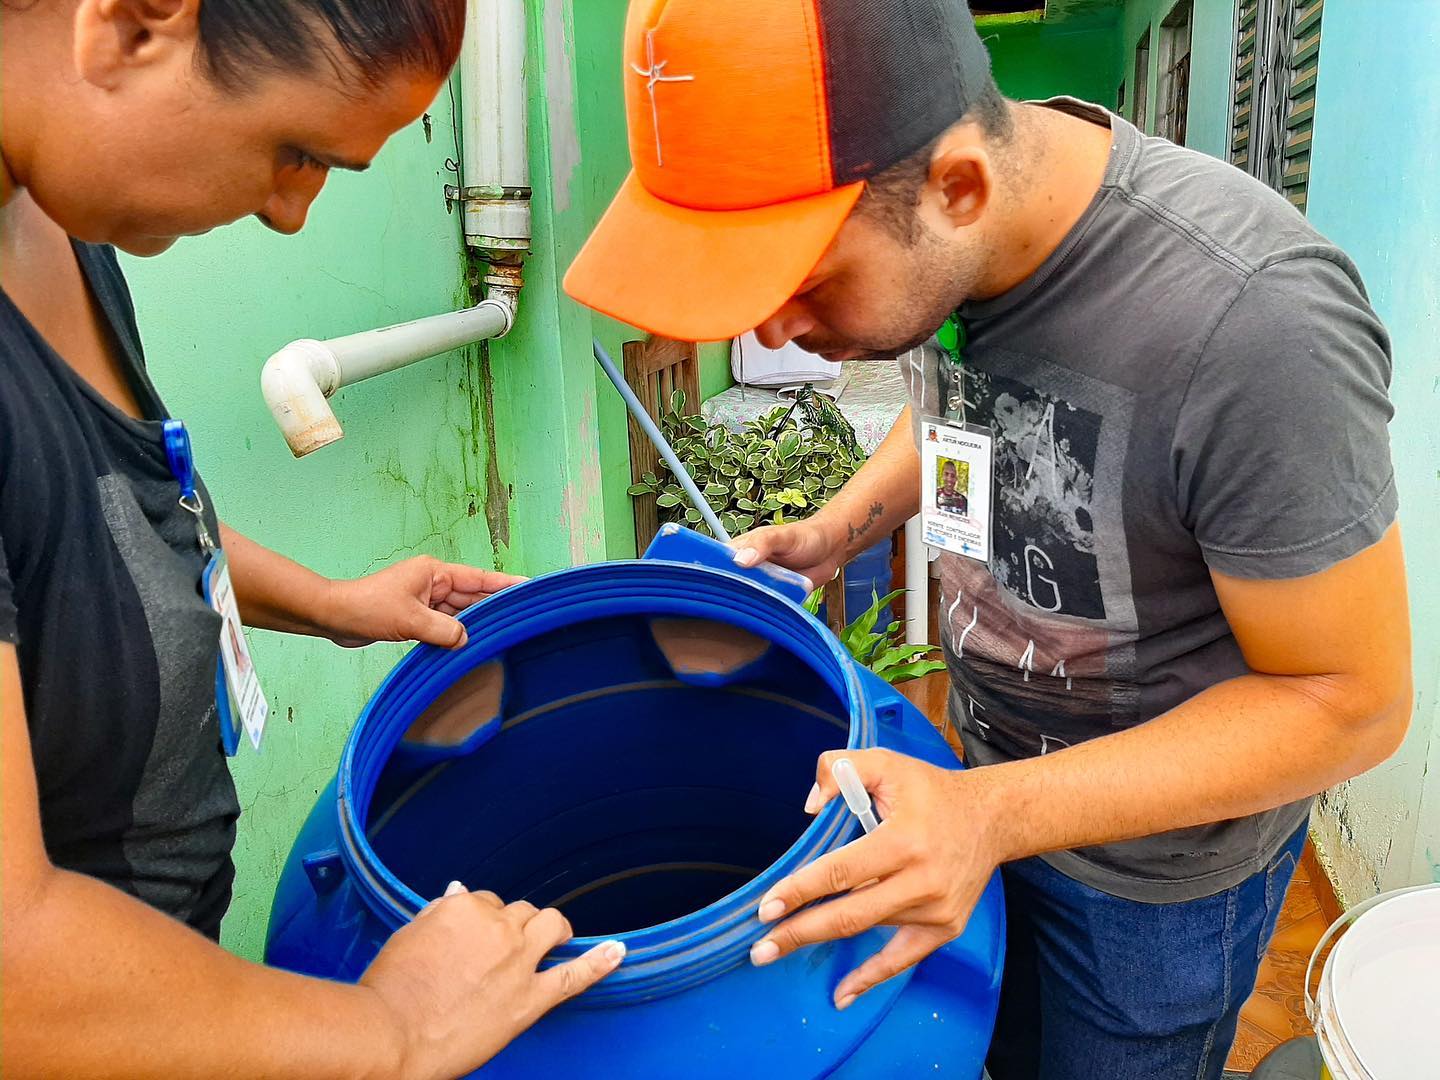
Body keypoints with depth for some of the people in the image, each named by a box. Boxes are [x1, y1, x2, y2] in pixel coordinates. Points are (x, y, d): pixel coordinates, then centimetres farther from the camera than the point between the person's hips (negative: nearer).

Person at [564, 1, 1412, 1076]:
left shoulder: (1250, 322, -37)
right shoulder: (936, 230, -14)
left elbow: (1352, 702, -26)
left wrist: (994, 815, -34)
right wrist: (835, 533, -7)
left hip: (1161, 857, -5)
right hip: (993, 778, 6)